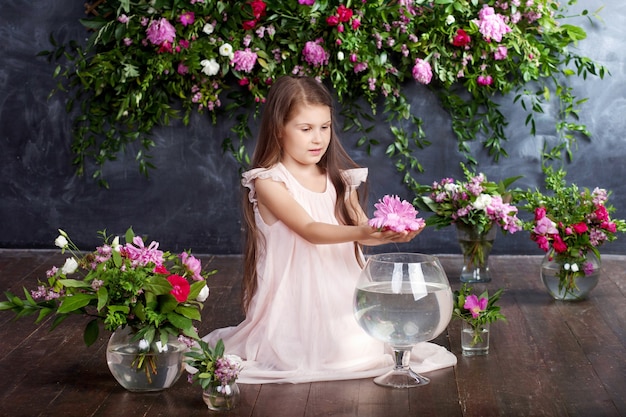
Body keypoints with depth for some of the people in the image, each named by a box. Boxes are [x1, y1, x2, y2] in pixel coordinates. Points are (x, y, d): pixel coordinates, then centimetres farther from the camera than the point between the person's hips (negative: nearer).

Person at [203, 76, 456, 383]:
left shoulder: (339, 179, 10)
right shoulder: (269, 182, -9)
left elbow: (363, 228, 3)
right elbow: (308, 230, -21)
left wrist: (391, 234, -20)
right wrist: (361, 233, -35)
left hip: (339, 292, 4)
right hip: (295, 297, -4)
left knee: (355, 349, -14)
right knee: (297, 355, -18)